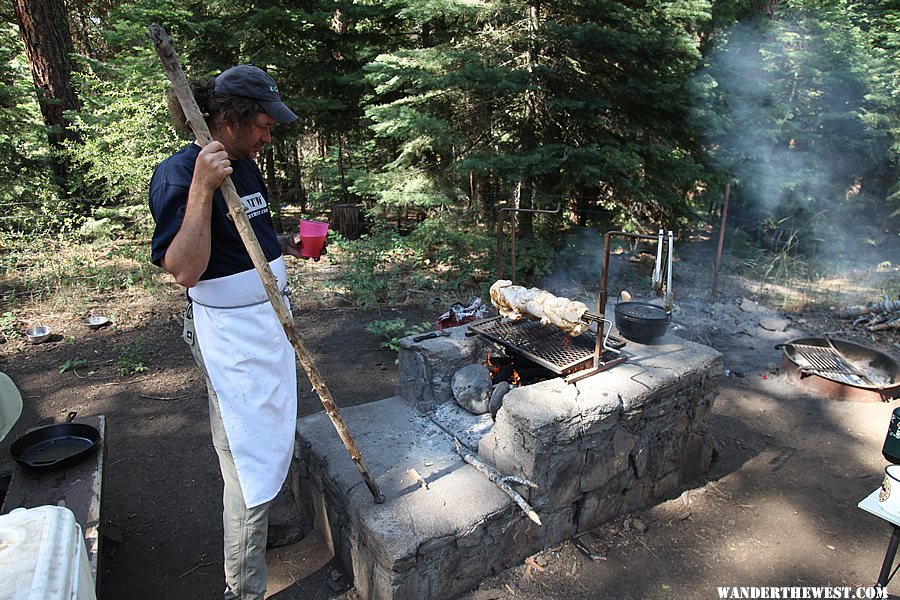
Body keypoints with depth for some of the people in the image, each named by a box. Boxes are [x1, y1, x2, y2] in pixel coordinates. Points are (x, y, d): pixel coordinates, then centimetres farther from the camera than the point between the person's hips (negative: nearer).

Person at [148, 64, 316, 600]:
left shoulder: (245, 164, 8)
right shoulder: (179, 174, -19)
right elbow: (185, 270, -28)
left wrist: (285, 245, 7)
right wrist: (202, 189, -34)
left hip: (269, 318, 9)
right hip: (230, 333, -9)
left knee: (271, 438, 24)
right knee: (251, 459, 0)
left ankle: (260, 527, 49)